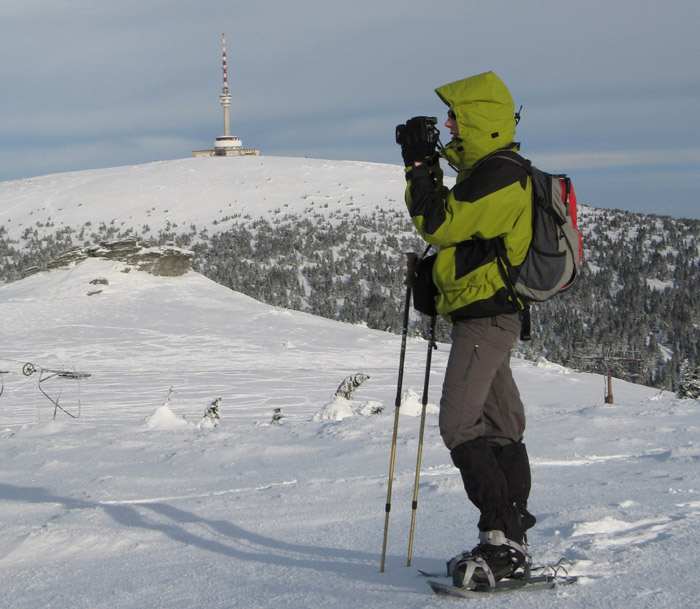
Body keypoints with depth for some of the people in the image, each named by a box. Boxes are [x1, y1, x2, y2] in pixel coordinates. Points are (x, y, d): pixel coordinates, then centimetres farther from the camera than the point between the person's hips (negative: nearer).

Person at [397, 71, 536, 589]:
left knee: (461, 425, -15)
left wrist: (422, 166, -11)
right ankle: (513, 544, 17)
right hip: (487, 317, 11)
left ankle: (502, 540, -15)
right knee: (500, 430, 11)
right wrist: (423, 167, 12)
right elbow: (450, 225, 20)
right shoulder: (486, 174, 18)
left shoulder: (499, 177, -15)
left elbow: (441, 224, -19)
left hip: (487, 316, -11)